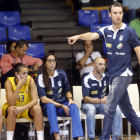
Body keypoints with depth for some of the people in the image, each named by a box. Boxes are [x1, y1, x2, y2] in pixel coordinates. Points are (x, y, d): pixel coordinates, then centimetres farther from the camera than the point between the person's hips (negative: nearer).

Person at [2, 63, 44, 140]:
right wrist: (19, 86, -35)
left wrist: (23, 108, -36)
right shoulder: (9, 82, -19)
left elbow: (35, 100, -20)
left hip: (27, 108, 2)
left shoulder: (30, 80, -15)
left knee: (37, 108, -28)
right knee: (11, 109, -34)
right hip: (14, 108, -2)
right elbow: (11, 103, -28)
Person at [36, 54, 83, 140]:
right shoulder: (41, 78, -5)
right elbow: (43, 99, -13)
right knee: (50, 106, -38)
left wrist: (70, 99, -7)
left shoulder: (61, 74, 6)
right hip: (47, 107, -3)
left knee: (74, 106, -29)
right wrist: (61, 106, -20)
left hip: (63, 104, 3)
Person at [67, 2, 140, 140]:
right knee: (127, 110, 15)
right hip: (113, 75, 6)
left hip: (123, 75, -6)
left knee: (109, 108, -14)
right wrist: (78, 36, -35)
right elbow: (93, 35, -14)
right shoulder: (106, 31, 4)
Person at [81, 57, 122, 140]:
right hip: (88, 104, -4)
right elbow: (86, 99, -18)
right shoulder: (87, 79, -15)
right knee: (91, 110, -40)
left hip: (102, 104, 4)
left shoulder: (106, 77, 0)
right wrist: (101, 101, -30)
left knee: (117, 108, -23)